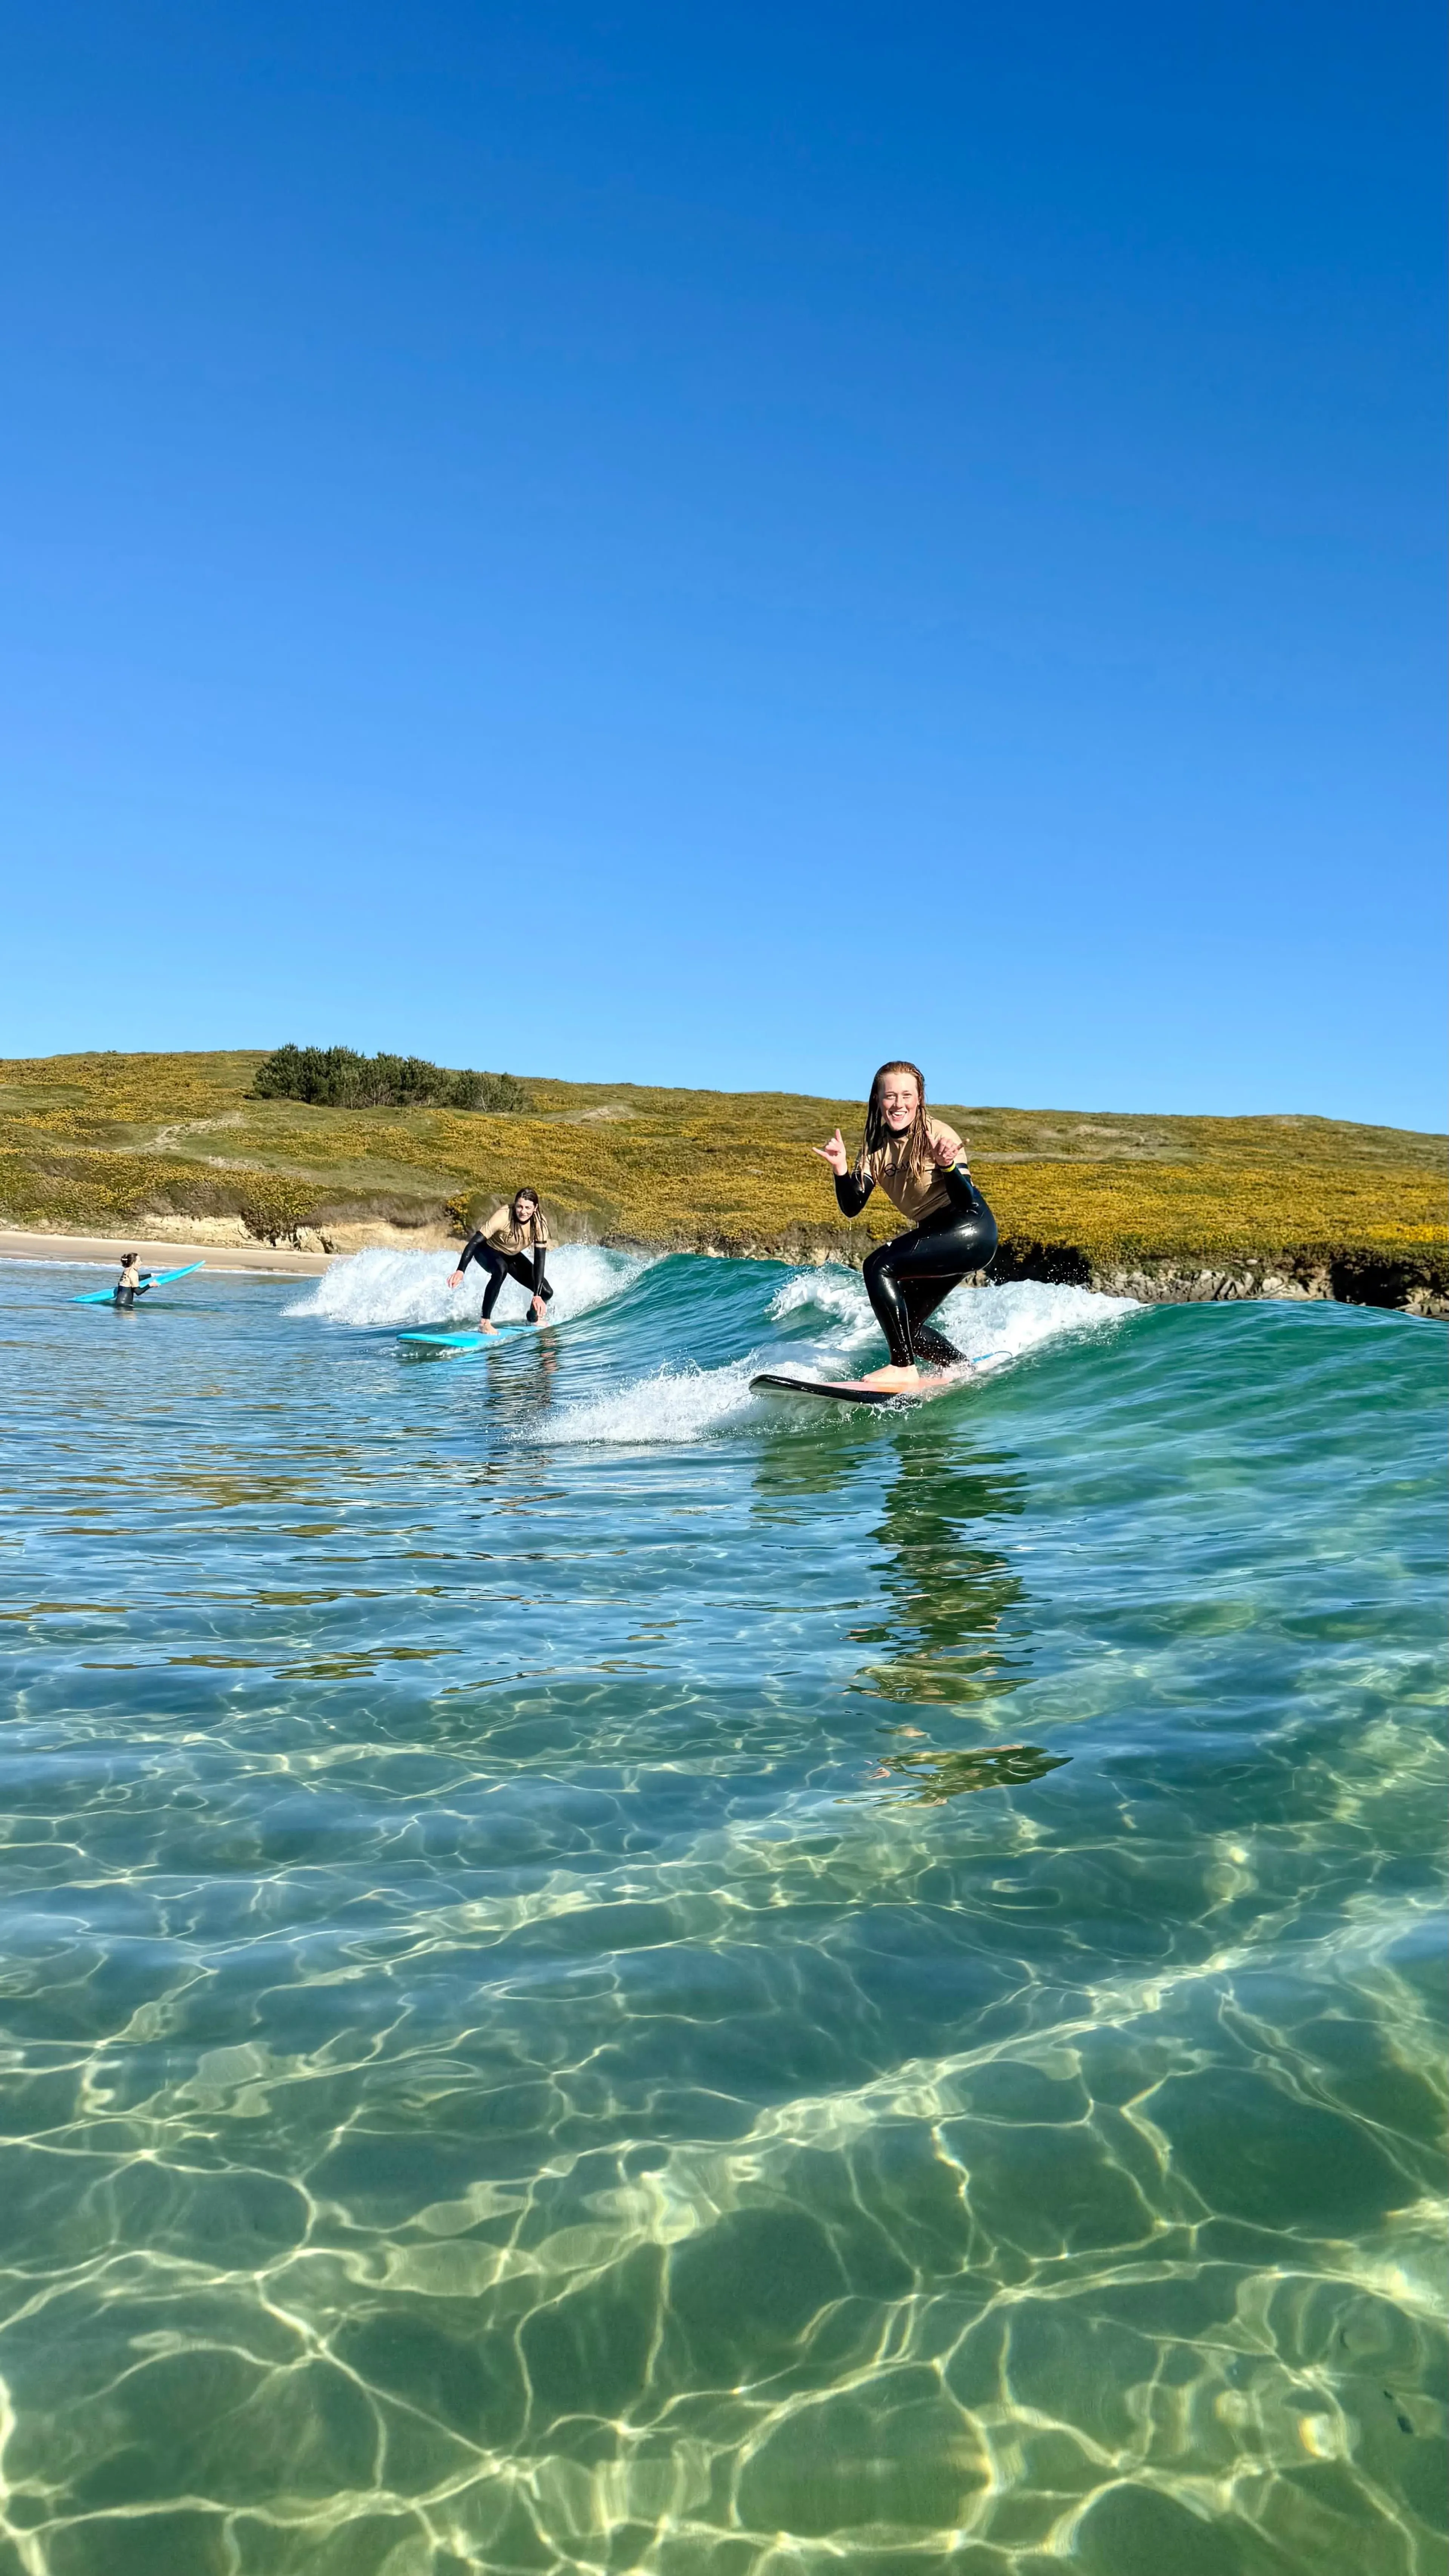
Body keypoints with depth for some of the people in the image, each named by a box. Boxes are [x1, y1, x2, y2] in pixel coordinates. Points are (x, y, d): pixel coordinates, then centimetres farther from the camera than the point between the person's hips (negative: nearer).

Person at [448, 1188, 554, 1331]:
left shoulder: (540, 1223, -25)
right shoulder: (503, 1217, -36)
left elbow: (539, 1260, -24)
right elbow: (475, 1241, -37)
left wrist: (538, 1295, -31)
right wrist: (461, 1271, -49)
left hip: (512, 1255, 5)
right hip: (488, 1250, -4)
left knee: (546, 1292, -4)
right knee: (501, 1269, -40)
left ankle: (534, 1317, 31)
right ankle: (485, 1321, -30)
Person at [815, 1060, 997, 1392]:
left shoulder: (937, 1134, -14)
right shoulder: (877, 1148, 4)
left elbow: (966, 1201, -19)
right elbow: (851, 1208, 0)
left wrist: (949, 1167, -37)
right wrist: (841, 1169, -17)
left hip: (970, 1230, -8)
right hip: (939, 1235, 8)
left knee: (879, 1265, -22)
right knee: (904, 1324, 7)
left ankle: (904, 1367, -20)